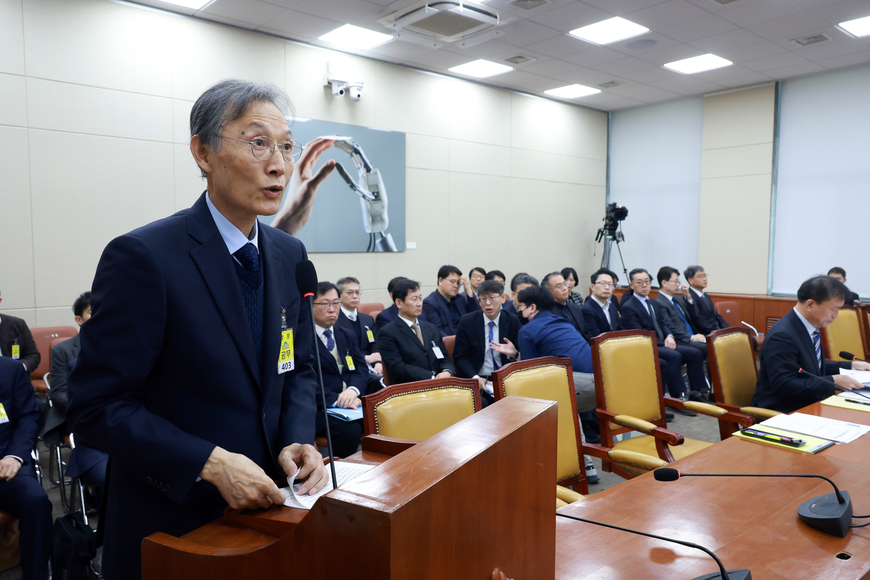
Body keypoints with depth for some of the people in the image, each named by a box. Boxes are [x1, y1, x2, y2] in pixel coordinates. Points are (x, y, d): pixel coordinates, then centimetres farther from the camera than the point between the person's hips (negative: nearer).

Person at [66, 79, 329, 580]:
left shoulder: (290, 254, 0)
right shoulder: (141, 257, -18)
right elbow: (97, 406, -17)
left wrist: (297, 441, -8)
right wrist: (211, 463, -23)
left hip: (265, 502, 5)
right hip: (172, 525, -5)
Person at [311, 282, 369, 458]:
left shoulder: (348, 335, 21)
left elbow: (361, 369, 12)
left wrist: (353, 390, -11)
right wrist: (336, 400, -20)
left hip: (353, 402, 6)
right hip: (322, 408, -5)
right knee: (350, 430, -34)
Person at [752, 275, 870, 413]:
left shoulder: (811, 328, 9)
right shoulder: (782, 336, -22)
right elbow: (784, 386, -27)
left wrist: (850, 366, 12)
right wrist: (833, 382, -22)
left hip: (806, 405, 10)